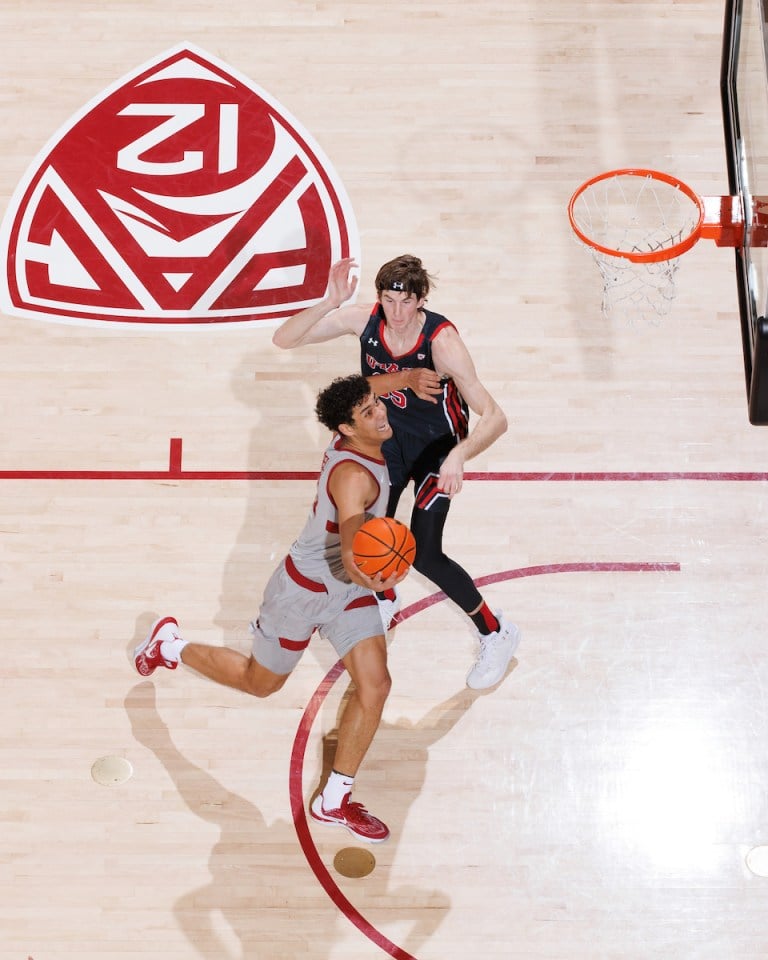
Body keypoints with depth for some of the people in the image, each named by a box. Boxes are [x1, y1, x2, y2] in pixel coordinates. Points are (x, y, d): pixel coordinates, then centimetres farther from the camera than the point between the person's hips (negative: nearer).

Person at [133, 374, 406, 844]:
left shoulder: (356, 444, -9)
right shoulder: (354, 475, -35)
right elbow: (349, 549, -51)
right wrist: (368, 577, -71)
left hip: (349, 590, 7)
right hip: (304, 589, -7)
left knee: (375, 685, -6)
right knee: (261, 682, 15)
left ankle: (335, 800, 8)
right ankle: (172, 645, 40)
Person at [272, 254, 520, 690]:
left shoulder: (442, 340, -34)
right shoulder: (364, 320, -22)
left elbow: (495, 418, -38)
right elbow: (284, 339, -23)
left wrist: (459, 455, -57)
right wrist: (330, 302, -39)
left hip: (438, 445, -4)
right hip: (387, 436, 4)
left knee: (424, 554, -10)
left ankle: (497, 633, 12)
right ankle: (384, 599, 45)